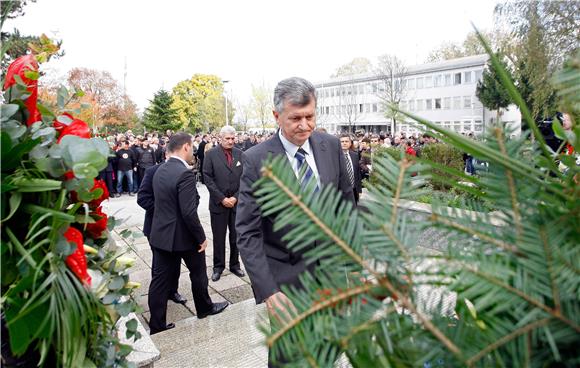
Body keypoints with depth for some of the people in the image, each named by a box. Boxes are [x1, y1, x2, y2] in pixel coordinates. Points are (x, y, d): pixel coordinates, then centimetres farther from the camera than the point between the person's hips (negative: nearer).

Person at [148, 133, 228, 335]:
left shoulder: (160, 170, 4)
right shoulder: (185, 174, -23)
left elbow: (162, 203, 11)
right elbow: (189, 212, -25)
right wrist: (201, 237, -15)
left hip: (161, 233, 7)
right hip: (183, 235, -7)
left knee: (161, 279, 12)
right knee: (198, 272, 17)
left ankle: (157, 324, 21)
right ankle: (204, 307, 37)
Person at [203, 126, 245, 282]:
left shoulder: (240, 154, 4)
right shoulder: (211, 154, -2)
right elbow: (208, 178, -6)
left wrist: (236, 197, -6)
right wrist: (222, 198, -11)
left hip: (237, 202, 2)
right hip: (218, 203, -2)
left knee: (236, 236, 10)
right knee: (219, 237, 7)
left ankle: (235, 264, 25)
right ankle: (218, 266, 21)